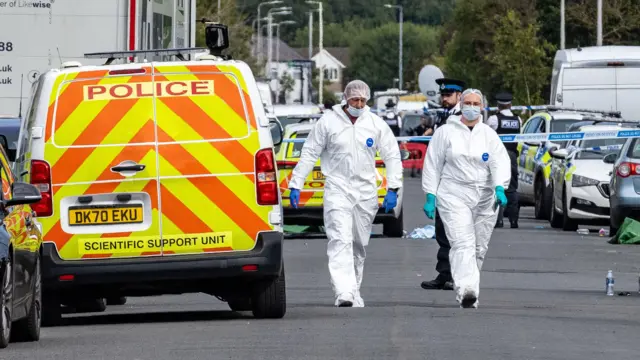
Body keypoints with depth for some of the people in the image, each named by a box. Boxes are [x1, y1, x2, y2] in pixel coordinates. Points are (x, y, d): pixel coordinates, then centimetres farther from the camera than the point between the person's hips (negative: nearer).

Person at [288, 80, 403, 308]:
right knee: (340, 241, -17)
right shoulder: (328, 122, 0)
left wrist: (392, 189, -1)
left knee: (359, 245, 9)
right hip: (337, 189, -3)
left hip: (366, 192, 3)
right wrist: (295, 185, -1)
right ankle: (344, 294, -27)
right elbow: (309, 154, 4)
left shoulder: (376, 125, 5)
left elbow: (392, 156, 9)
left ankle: (354, 293, 21)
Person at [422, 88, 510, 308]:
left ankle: (462, 287, 21)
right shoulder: (446, 133, 5)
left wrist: (500, 188, -20)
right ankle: (466, 290, -31)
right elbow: (432, 165, 6)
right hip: (454, 197, -3)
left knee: (479, 248, 6)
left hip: (485, 199, 3)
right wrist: (430, 196, -1)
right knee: (463, 244, -18)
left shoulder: (489, 135, 9)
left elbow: (500, 163, -2)